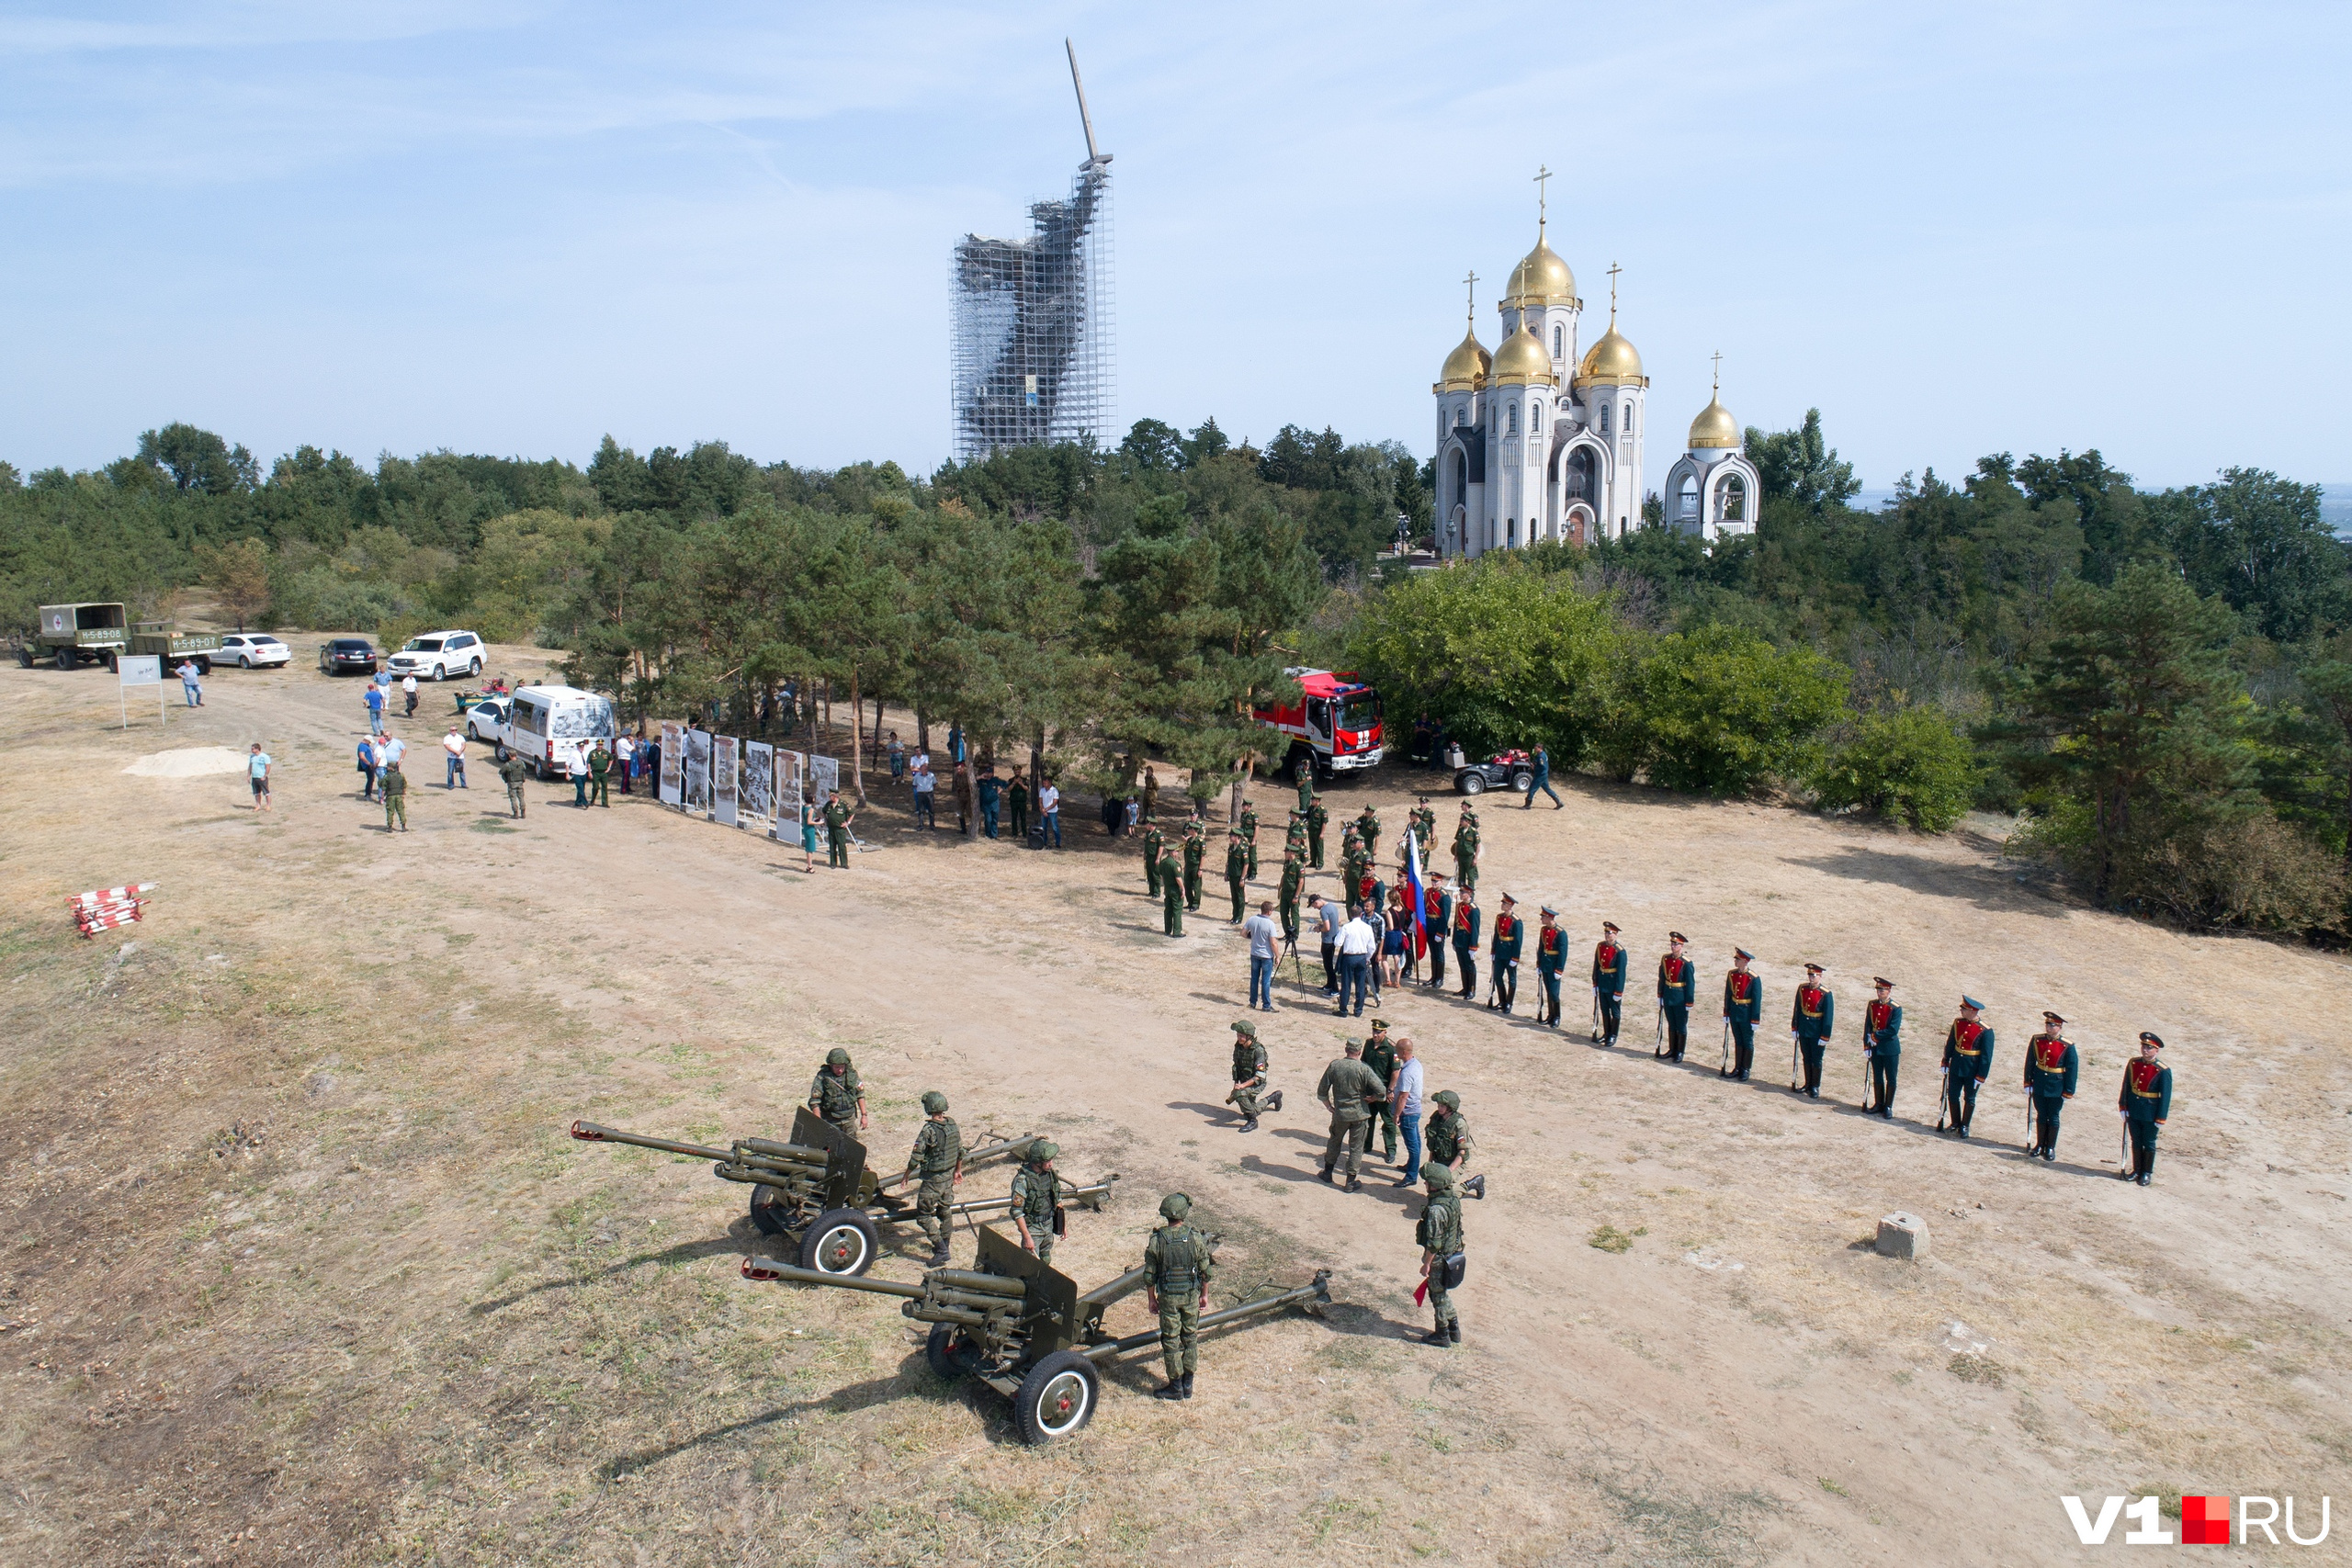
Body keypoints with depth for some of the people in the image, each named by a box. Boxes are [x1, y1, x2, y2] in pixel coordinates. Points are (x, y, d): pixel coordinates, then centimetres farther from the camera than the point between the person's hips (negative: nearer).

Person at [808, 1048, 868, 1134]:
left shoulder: (851, 1074, -3)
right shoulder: (822, 1077, -13)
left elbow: (860, 1095, 8)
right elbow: (815, 1101, -11)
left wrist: (864, 1115, 5)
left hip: (849, 1120, 3)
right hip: (831, 1122, -3)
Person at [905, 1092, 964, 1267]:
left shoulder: (928, 1130, -24)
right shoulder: (953, 1125, -2)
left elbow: (916, 1158, -18)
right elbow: (960, 1152, 9)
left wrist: (907, 1175, -1)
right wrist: (958, 1171, 24)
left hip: (933, 1180, -7)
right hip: (949, 1177, 7)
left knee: (923, 1215, 4)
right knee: (944, 1211, 21)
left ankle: (941, 1251, -2)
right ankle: (944, 1246, 34)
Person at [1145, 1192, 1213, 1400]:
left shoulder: (1156, 1241, -13)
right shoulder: (1196, 1238, -11)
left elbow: (1149, 1275, -6)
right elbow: (1206, 1271, -3)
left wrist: (1151, 1299, 6)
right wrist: (1204, 1295, 10)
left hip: (1168, 1297, -1)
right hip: (1191, 1296, 1)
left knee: (1171, 1341, 9)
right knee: (1190, 1338, 16)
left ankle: (1176, 1387, 16)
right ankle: (1187, 1385, 23)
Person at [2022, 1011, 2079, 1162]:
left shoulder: (2067, 1046, -12)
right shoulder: (2036, 1040, -4)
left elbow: (2071, 1070, -7)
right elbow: (2030, 1062, 4)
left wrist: (2068, 1093, -7)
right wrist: (2028, 1083, 4)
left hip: (2056, 1087, -2)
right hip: (2039, 1085, 3)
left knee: (2053, 1117, 7)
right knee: (2041, 1115, 13)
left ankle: (2051, 1148, 19)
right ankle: (2040, 1145, 25)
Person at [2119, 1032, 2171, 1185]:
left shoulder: (2163, 1071, -14)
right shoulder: (2133, 1064, -2)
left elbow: (2165, 1096, -10)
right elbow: (2126, 1087, 5)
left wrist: (2161, 1119, -10)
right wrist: (2123, 1107, 2)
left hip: (2150, 1115, -4)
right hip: (2133, 1112, 4)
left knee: (2149, 1144, 11)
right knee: (2136, 1142, 15)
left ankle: (2147, 1173, 25)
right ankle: (2137, 1170, 28)